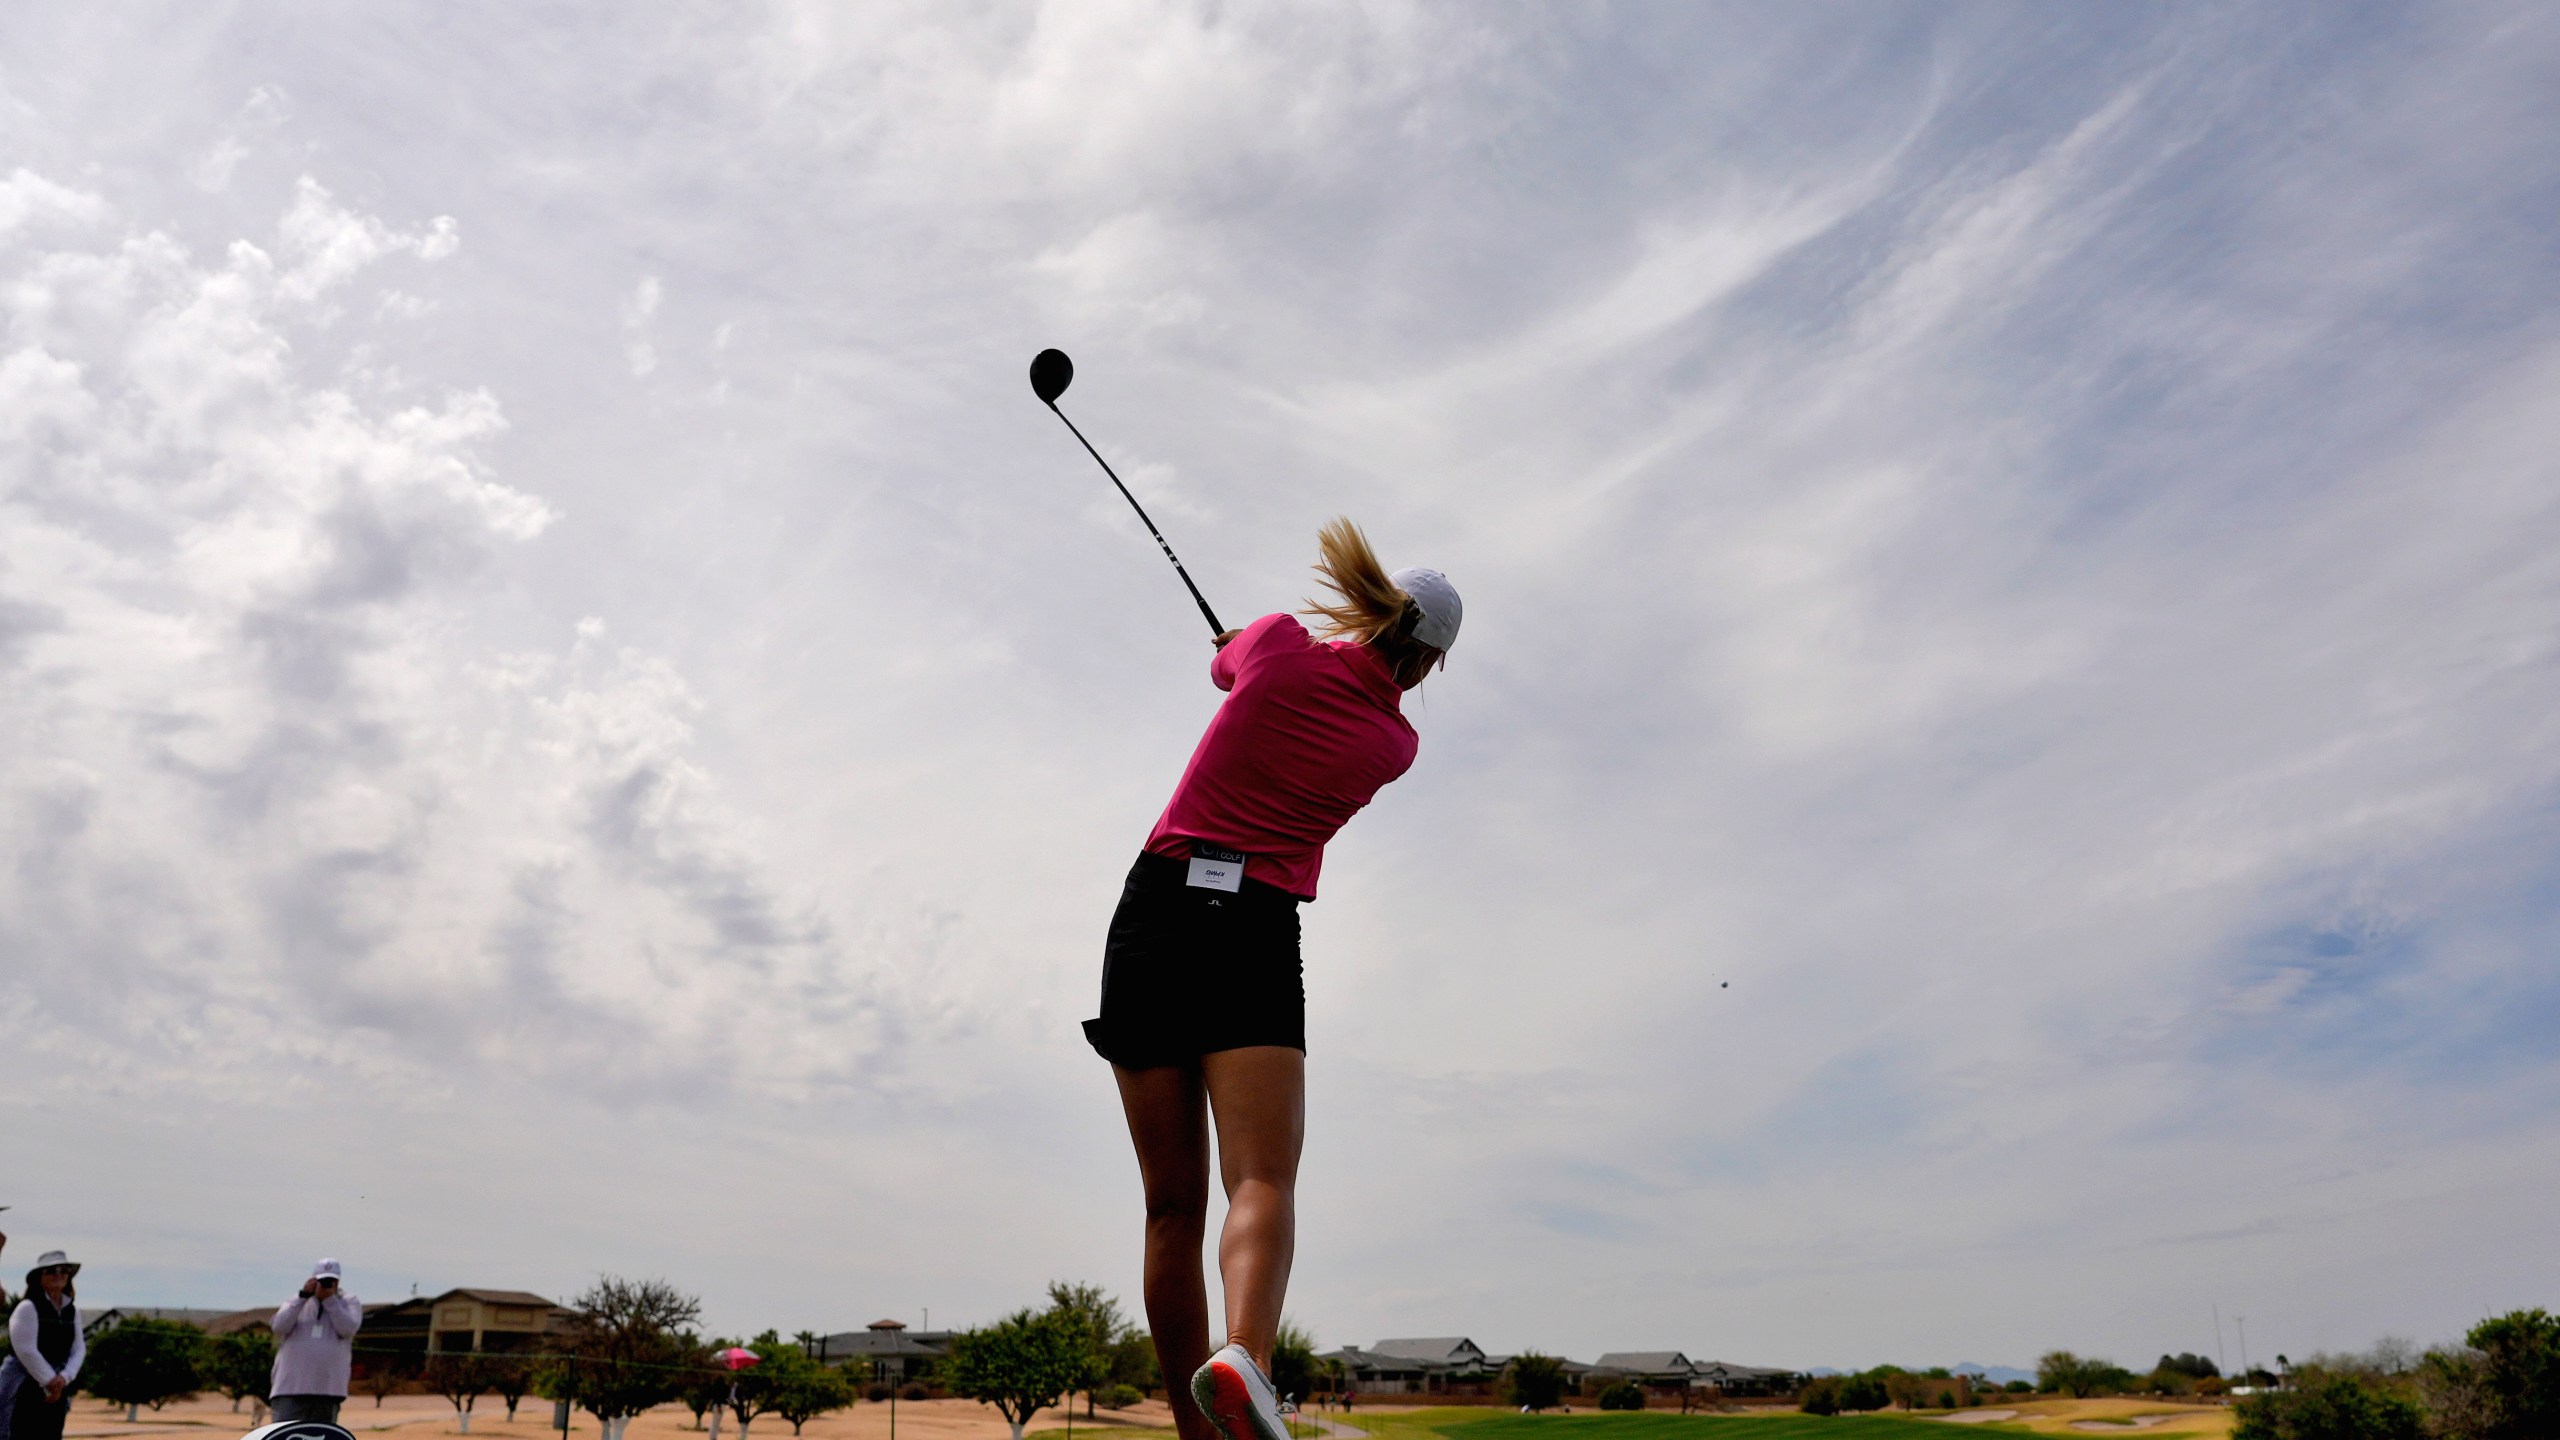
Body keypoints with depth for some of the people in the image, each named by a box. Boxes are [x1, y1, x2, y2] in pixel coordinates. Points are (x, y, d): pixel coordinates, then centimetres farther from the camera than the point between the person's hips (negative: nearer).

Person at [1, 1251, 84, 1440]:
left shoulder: (72, 1310, 9)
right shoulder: (28, 1307, -11)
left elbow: (79, 1350, 6)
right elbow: (26, 1351, -16)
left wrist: (63, 1378, -12)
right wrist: (50, 1382, -13)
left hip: (56, 1389, 6)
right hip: (24, 1389, -6)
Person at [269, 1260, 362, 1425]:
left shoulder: (348, 1303, 10)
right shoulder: (296, 1302, 12)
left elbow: (347, 1329, -9)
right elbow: (279, 1326, -6)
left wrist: (329, 1299, -9)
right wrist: (303, 1296, -9)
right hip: (290, 1387, 0)